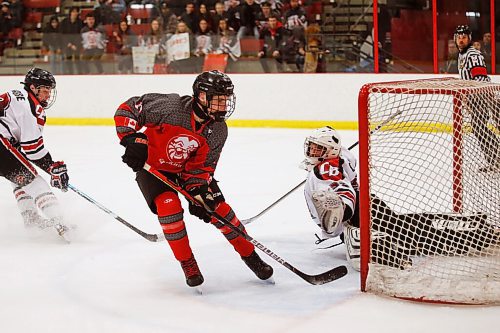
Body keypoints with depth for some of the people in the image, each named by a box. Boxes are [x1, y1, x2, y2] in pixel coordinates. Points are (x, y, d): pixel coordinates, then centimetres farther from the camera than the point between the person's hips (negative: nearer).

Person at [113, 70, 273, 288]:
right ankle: (187, 264, -4)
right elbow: (129, 108, -23)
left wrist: (198, 192, -27)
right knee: (168, 205, -24)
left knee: (217, 206, -5)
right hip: (151, 164, -3)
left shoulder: (218, 131, -18)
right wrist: (131, 139, -33)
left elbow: (202, 166, -12)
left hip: (186, 168, 4)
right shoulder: (169, 107, -32)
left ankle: (250, 255, 12)